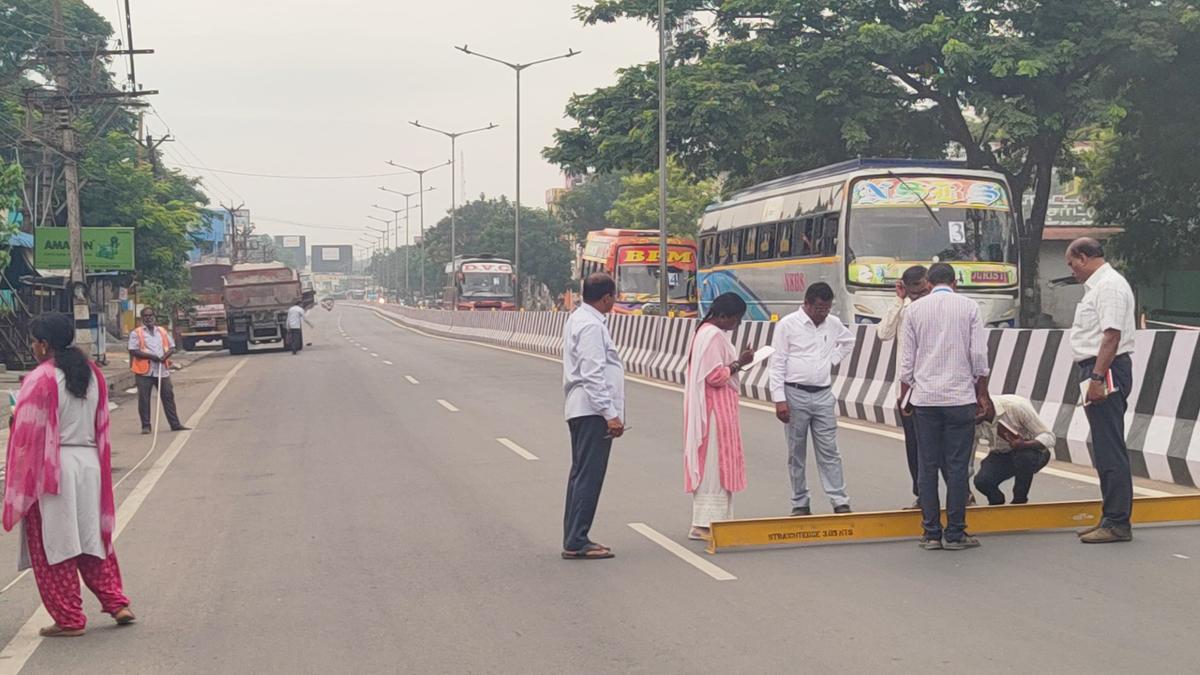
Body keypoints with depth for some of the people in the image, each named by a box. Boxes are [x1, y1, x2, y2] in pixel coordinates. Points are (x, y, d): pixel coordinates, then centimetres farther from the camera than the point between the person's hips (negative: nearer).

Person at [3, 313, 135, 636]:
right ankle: (116, 603, 14)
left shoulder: (40, 379, -13)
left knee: (52, 547, 4)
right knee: (92, 537, 18)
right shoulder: (93, 374, 7)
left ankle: (69, 619, 8)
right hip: (89, 463, 6)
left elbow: (28, 434, -12)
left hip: (50, 469, -6)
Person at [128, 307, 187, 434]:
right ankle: (146, 426, 7)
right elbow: (133, 351, -8)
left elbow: (172, 347, 15)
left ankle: (175, 424, 10)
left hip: (162, 370, 3)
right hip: (144, 371, -3)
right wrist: (151, 356, -17)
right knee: (144, 399, -1)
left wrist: (165, 356, -7)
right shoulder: (136, 333, 1)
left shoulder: (162, 331, 15)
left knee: (168, 396, 5)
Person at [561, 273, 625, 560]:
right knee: (589, 477, -8)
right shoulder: (591, 326, -16)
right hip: (593, 410, -11)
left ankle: (573, 539, 21)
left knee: (581, 474, 14)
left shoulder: (578, 318, 16)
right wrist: (610, 414, -22)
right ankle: (576, 543, -6)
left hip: (580, 409, 11)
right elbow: (593, 375, -22)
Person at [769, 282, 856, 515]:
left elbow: (848, 341, 29)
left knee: (829, 451, 2)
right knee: (796, 454, 4)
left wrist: (832, 360, 11)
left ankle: (840, 501, 2)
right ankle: (800, 504, 11)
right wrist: (779, 400, -13)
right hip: (795, 395, -3)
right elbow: (777, 364, -7)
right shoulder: (787, 325, -7)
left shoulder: (833, 324, 6)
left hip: (824, 395, 3)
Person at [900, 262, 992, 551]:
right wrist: (982, 394, 10)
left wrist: (904, 394, 16)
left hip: (925, 397, 1)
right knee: (958, 467, 1)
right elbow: (979, 355, 0)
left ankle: (931, 534, 6)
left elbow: (907, 359, 6)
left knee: (927, 466, 4)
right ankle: (955, 534, 3)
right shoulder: (969, 306, 2)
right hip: (960, 397, -1)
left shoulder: (915, 309, 6)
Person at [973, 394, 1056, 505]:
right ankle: (997, 502, 7)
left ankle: (1020, 502, -13)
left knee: (1023, 456, -38)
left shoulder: (1016, 406, -29)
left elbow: (1049, 437, -25)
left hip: (1031, 451, -3)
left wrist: (1024, 445, -44)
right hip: (1000, 456, 3)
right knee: (982, 481, -27)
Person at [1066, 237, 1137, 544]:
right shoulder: (1098, 285, 19)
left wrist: (1097, 377, -24)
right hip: (1098, 372, 11)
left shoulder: (1109, 285, -13)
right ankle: (1112, 518, 21)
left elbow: (1111, 335, -21)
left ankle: (1117, 523, -5)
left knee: (1110, 449, -8)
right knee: (1106, 449, 14)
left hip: (1106, 372, -11)